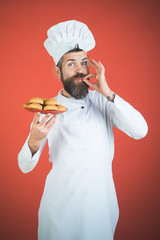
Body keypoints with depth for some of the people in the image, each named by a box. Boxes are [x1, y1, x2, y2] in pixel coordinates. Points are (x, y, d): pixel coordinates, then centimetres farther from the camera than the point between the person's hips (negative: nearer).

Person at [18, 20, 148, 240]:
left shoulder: (103, 101, -3)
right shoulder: (48, 110, -7)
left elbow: (140, 131, -16)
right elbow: (25, 166, -8)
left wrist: (107, 93, -21)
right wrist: (34, 142, -30)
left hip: (100, 201, 1)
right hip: (60, 204, 0)